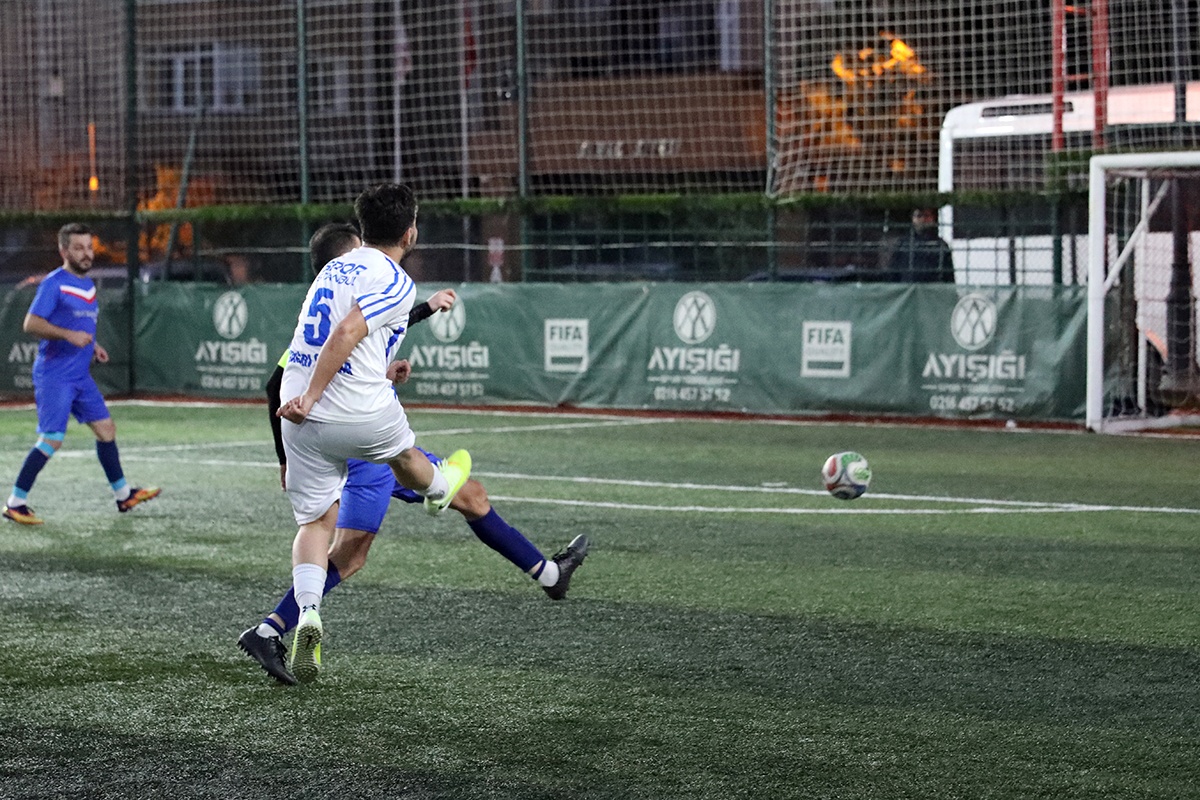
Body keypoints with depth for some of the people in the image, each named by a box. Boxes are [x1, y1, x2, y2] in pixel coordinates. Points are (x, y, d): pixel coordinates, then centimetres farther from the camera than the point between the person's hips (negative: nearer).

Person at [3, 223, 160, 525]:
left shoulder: (88, 285, 15)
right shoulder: (54, 284, -12)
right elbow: (31, 323, -18)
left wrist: (92, 345, 10)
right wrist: (69, 335, -27)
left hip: (80, 375, 9)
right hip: (54, 375, -9)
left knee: (106, 427, 10)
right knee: (52, 440, -11)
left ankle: (123, 494, 21)